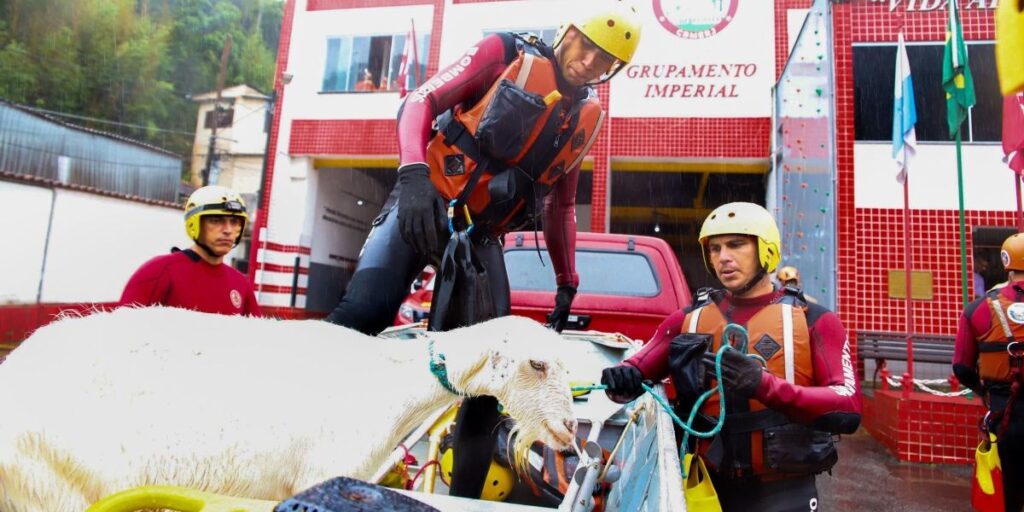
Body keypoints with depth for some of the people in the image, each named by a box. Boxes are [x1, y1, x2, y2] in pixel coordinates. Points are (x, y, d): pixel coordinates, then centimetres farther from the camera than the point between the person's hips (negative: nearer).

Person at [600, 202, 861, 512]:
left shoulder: (813, 321, -4)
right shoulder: (687, 320, 2)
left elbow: (848, 409, -14)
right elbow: (637, 372, 2)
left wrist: (763, 385, -29)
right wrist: (621, 379, -22)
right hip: (710, 486, 2)